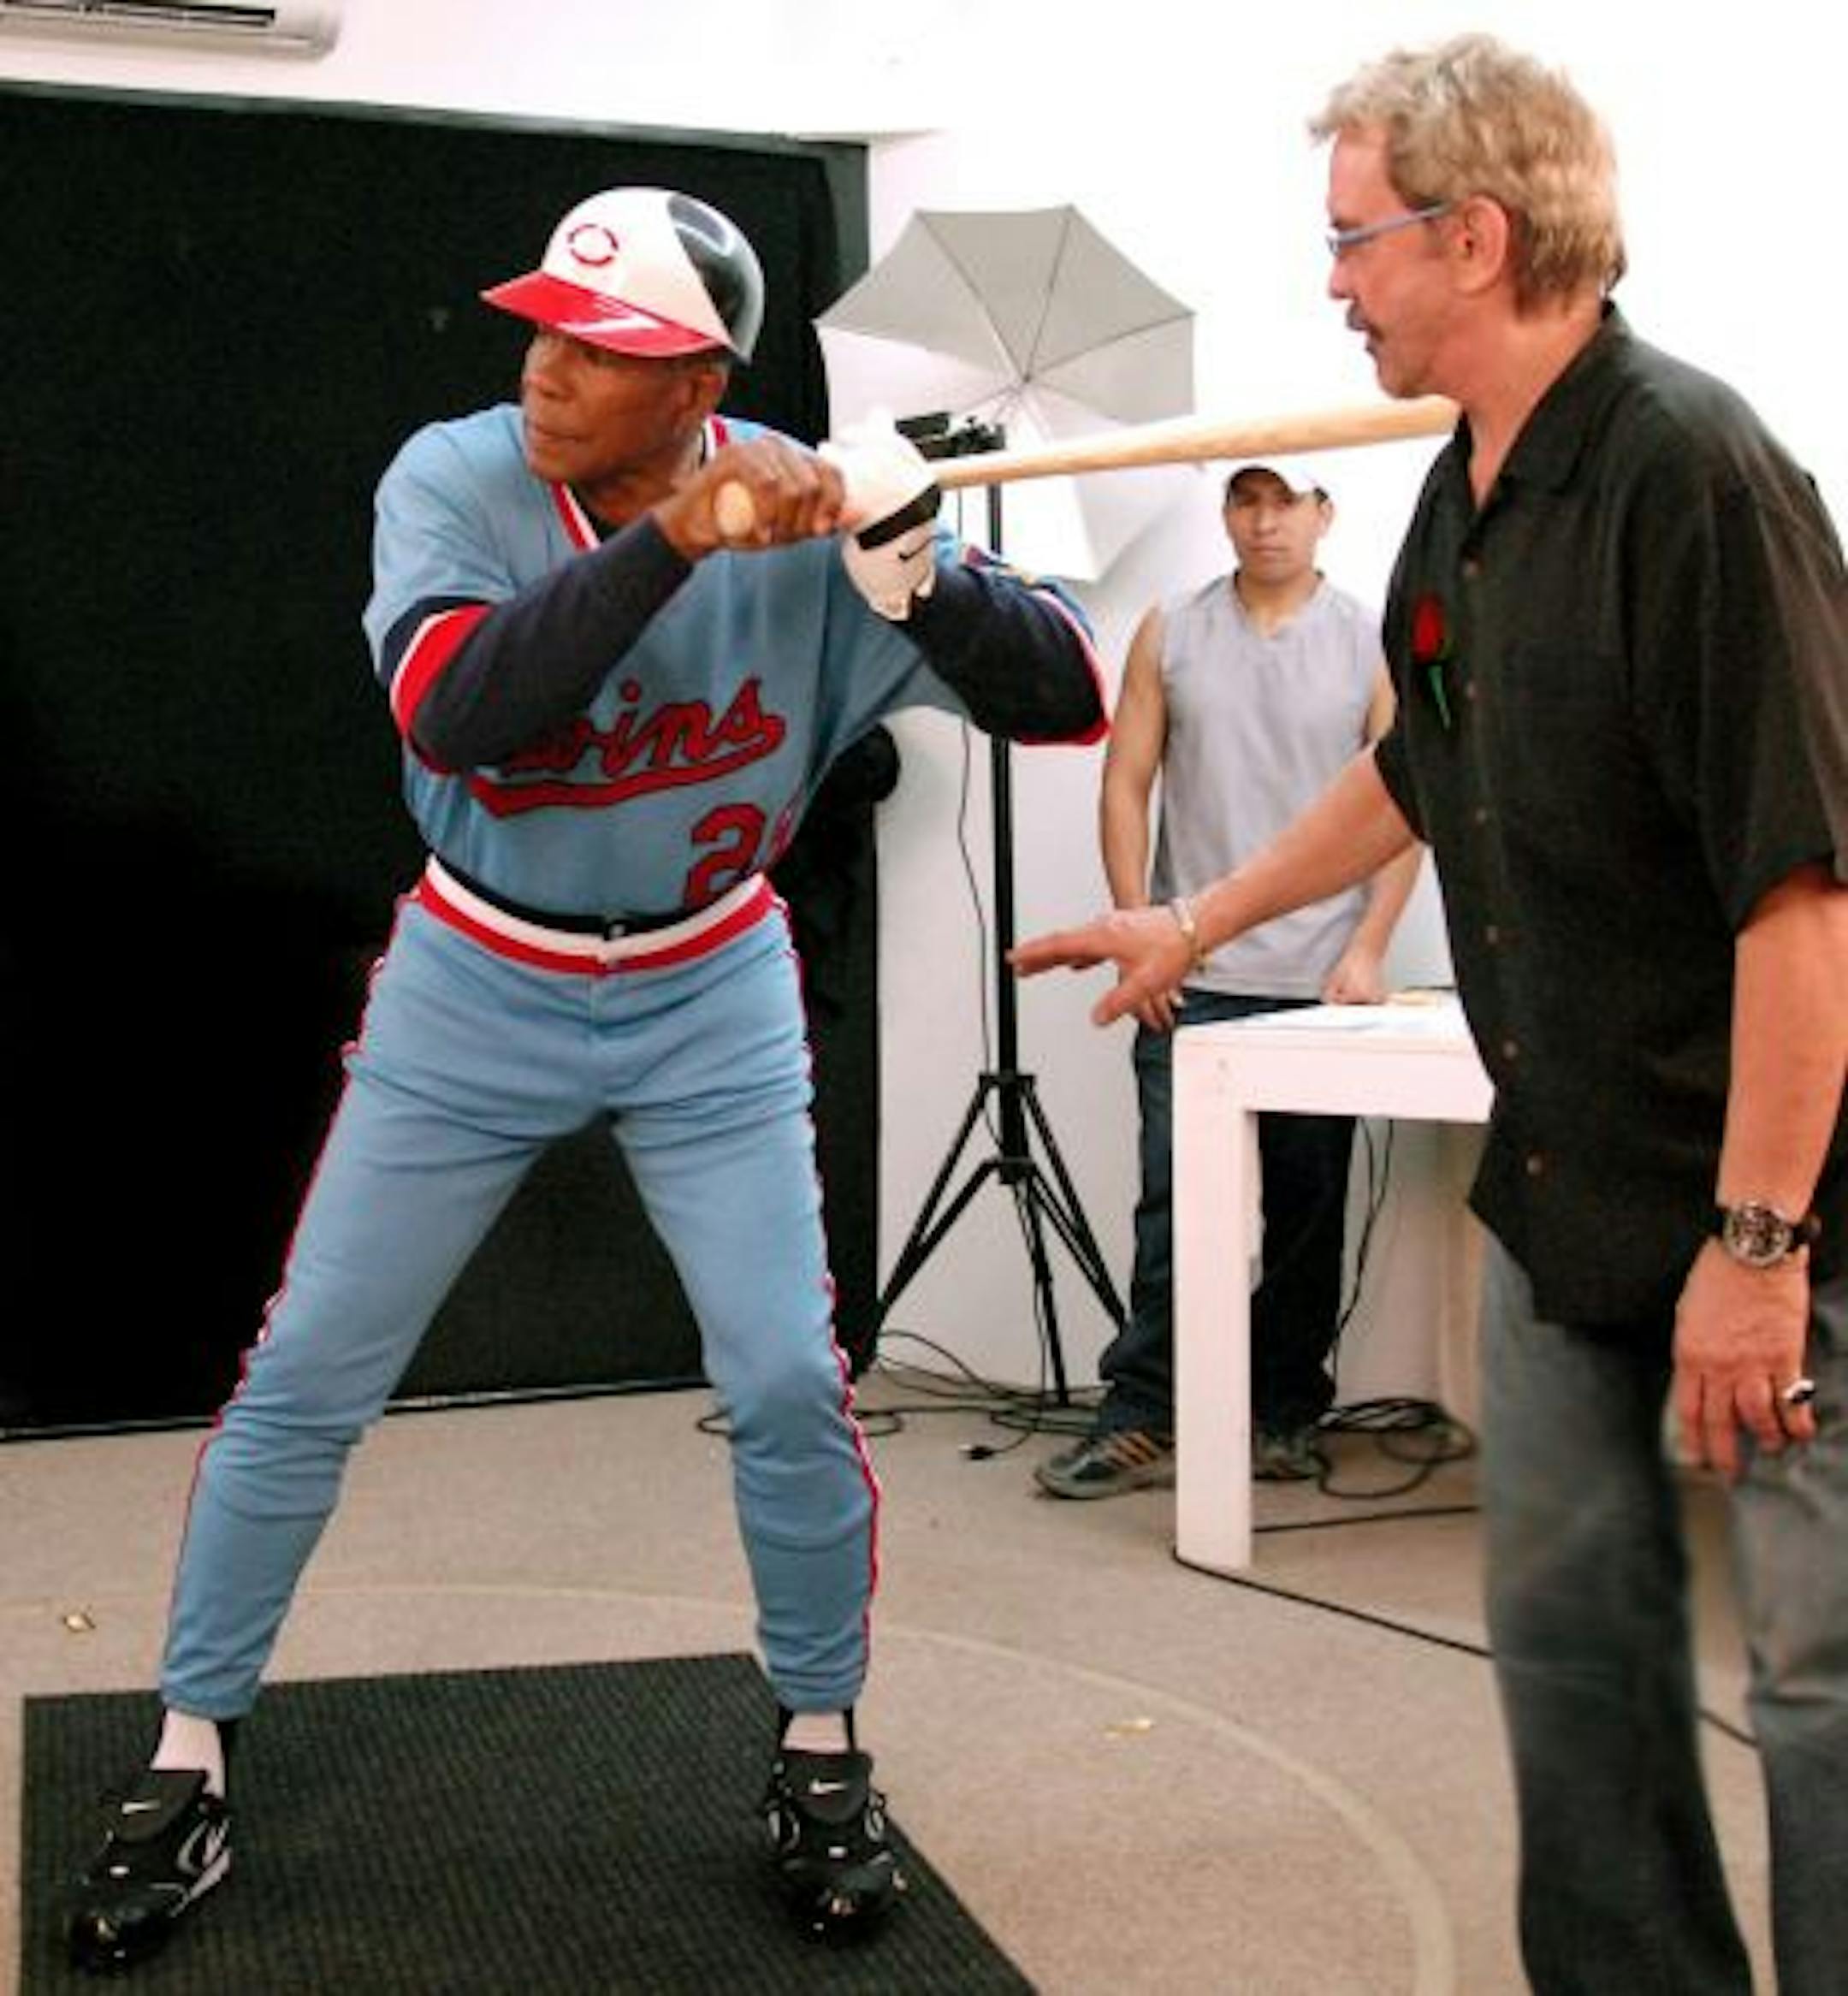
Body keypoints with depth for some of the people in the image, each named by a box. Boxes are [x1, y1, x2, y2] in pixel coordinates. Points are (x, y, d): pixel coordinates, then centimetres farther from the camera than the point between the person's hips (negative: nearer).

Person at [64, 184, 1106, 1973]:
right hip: (475, 991, 0)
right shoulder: (452, 478, -16)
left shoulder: (803, 514, -16)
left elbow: (1065, 700, -19)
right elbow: (454, 716, -33)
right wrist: (673, 539, -40)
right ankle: (187, 1764, 20)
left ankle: (820, 1746, 22)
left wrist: (912, 566, -38)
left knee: (790, 1385, -2)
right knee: (304, 1378, 3)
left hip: (712, 1004, 0)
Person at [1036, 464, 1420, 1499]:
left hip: (1320, 983, 0)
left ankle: (1288, 1416, 19)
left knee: (1309, 1210, 7)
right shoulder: (1169, 634, 7)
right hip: (1191, 976, 0)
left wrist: (1368, 950, -6)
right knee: (1172, 1204, -2)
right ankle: (1144, 1420, 3)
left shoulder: (1373, 642, 4)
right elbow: (1126, 786, 6)